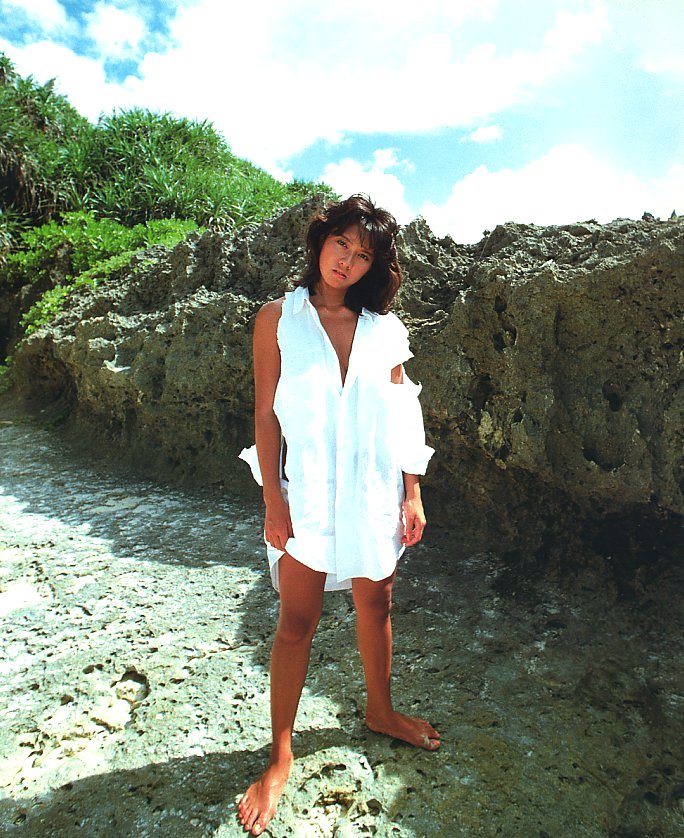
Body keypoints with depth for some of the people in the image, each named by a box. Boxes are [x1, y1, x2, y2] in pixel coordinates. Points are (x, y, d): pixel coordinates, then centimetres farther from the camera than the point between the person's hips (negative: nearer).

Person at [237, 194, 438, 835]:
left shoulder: (382, 326, 5)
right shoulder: (278, 319, -2)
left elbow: (401, 413, 5)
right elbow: (266, 414, -4)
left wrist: (412, 492, 1)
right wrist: (273, 499, -9)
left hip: (376, 489, 3)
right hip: (308, 489, -2)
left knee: (375, 603, 17)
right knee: (297, 621, 5)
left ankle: (379, 710, 42)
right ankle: (280, 754, 25)